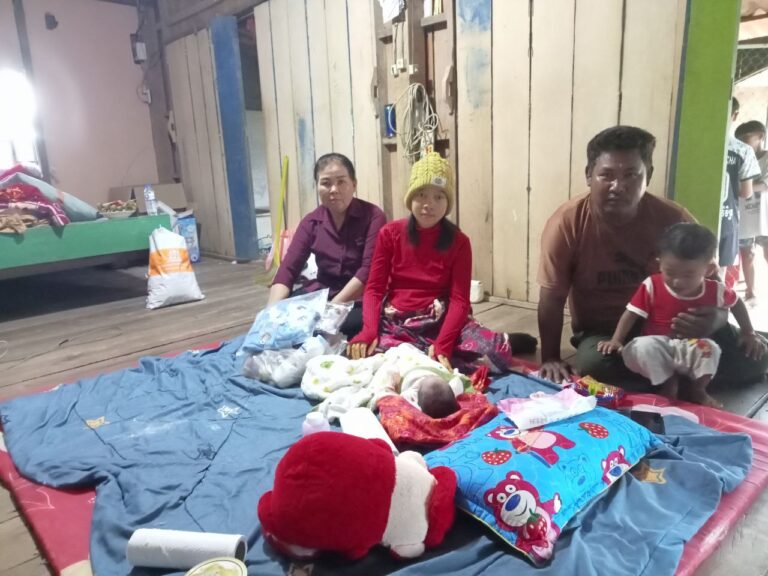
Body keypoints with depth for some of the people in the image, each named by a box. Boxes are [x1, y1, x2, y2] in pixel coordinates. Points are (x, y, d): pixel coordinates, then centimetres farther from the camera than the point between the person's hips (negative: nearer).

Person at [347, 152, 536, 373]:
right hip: (396, 323, 3)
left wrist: (442, 345, -24)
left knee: (498, 353, -30)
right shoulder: (389, 233, 3)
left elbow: (459, 300, -7)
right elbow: (374, 289, 1)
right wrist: (369, 331, -18)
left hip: (439, 322, -2)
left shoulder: (459, 241, 0)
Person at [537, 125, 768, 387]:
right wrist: (550, 359, -16)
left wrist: (715, 318, -32)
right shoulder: (566, 223, -19)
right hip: (601, 331, -2)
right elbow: (552, 298, -14)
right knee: (595, 364, -34)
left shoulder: (674, 219, -14)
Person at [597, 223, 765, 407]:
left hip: (692, 350, 2)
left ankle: (696, 390, -3)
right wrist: (616, 340, -20)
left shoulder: (715, 291, -7)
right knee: (643, 346, -35)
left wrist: (748, 334, 16)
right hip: (658, 348, -2)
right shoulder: (652, 286, -14)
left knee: (710, 348, -31)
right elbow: (631, 314, -10)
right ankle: (668, 386, -10)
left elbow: (736, 303, 16)